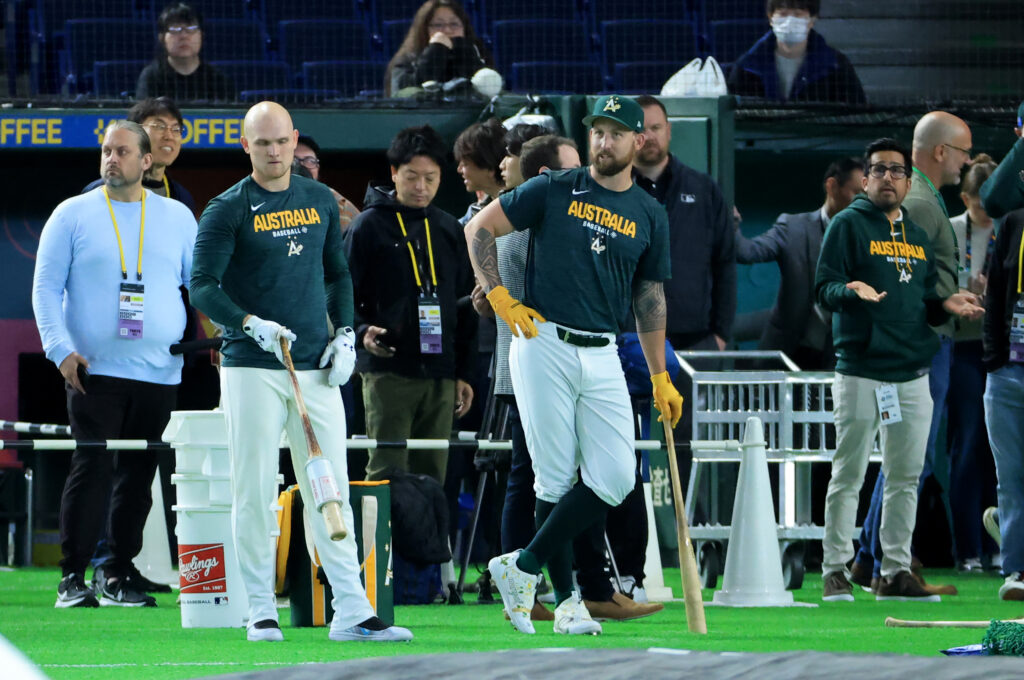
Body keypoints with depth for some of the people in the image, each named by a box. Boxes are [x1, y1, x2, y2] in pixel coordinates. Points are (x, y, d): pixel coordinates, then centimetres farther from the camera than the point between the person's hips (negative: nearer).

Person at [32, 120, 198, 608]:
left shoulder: (177, 218, 11)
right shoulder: (73, 215, 5)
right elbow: (46, 288, 2)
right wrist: (61, 349, -9)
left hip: (159, 372, 3)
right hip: (95, 371, -3)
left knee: (138, 476, 5)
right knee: (92, 470, -10)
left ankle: (119, 576, 13)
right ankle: (72, 579, -6)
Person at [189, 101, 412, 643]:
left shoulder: (321, 201, 13)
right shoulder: (227, 210, -2)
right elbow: (202, 288, -8)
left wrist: (345, 333, 10)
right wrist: (251, 324, -23)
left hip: (315, 369, 4)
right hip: (252, 369, -4)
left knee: (331, 491, 0)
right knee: (254, 492, -4)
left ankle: (351, 612, -1)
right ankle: (261, 613, 4)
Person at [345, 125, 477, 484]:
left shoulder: (450, 231, 15)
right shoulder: (369, 226, 1)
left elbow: (465, 307, 19)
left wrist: (464, 373, 14)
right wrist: (360, 331, -19)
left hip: (441, 375, 5)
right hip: (387, 372, -5)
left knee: (432, 478, 4)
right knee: (387, 476, -10)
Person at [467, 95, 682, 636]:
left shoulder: (651, 216, 12)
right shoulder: (553, 191, 1)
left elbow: (650, 300, 19)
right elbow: (479, 229, 6)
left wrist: (660, 378, 17)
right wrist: (499, 298, -4)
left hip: (602, 357, 4)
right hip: (543, 346, -4)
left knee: (615, 479, -8)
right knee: (556, 479, -3)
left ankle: (523, 568, 4)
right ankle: (565, 599, 6)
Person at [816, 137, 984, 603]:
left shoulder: (919, 237, 19)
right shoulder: (848, 225, 1)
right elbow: (824, 288, -6)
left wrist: (945, 305, 2)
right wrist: (851, 291, -26)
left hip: (913, 375, 6)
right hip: (861, 369, -6)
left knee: (906, 477, 6)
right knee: (849, 474, -4)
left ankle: (896, 571, 11)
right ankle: (835, 571, 0)